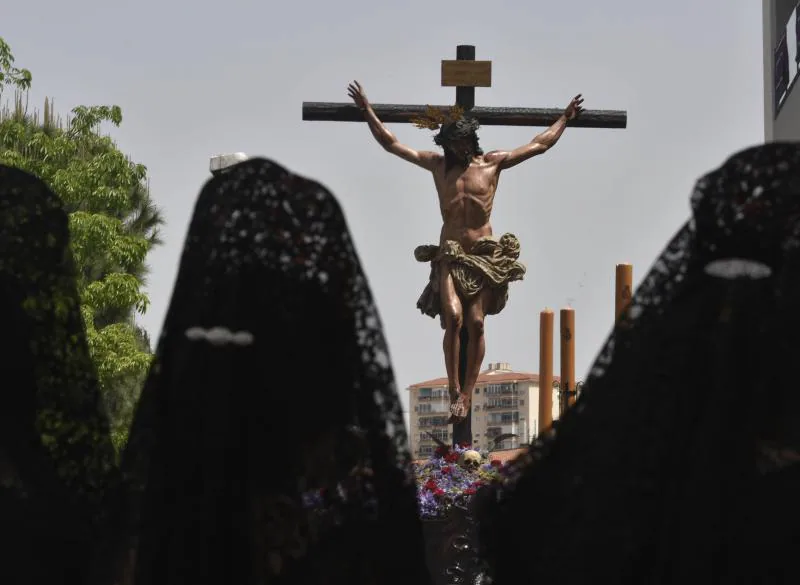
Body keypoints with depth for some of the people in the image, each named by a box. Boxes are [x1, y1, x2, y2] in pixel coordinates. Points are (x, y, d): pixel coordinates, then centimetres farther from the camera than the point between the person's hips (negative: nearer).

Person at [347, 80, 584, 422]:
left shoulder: (493, 162, 7)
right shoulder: (437, 164, 9)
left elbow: (539, 145, 15)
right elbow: (390, 143, 12)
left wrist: (565, 119, 16)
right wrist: (367, 111, 8)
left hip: (485, 255, 0)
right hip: (450, 255, 0)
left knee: (476, 322, -9)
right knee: (454, 317, -19)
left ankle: (467, 395, -2)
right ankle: (454, 392, -12)